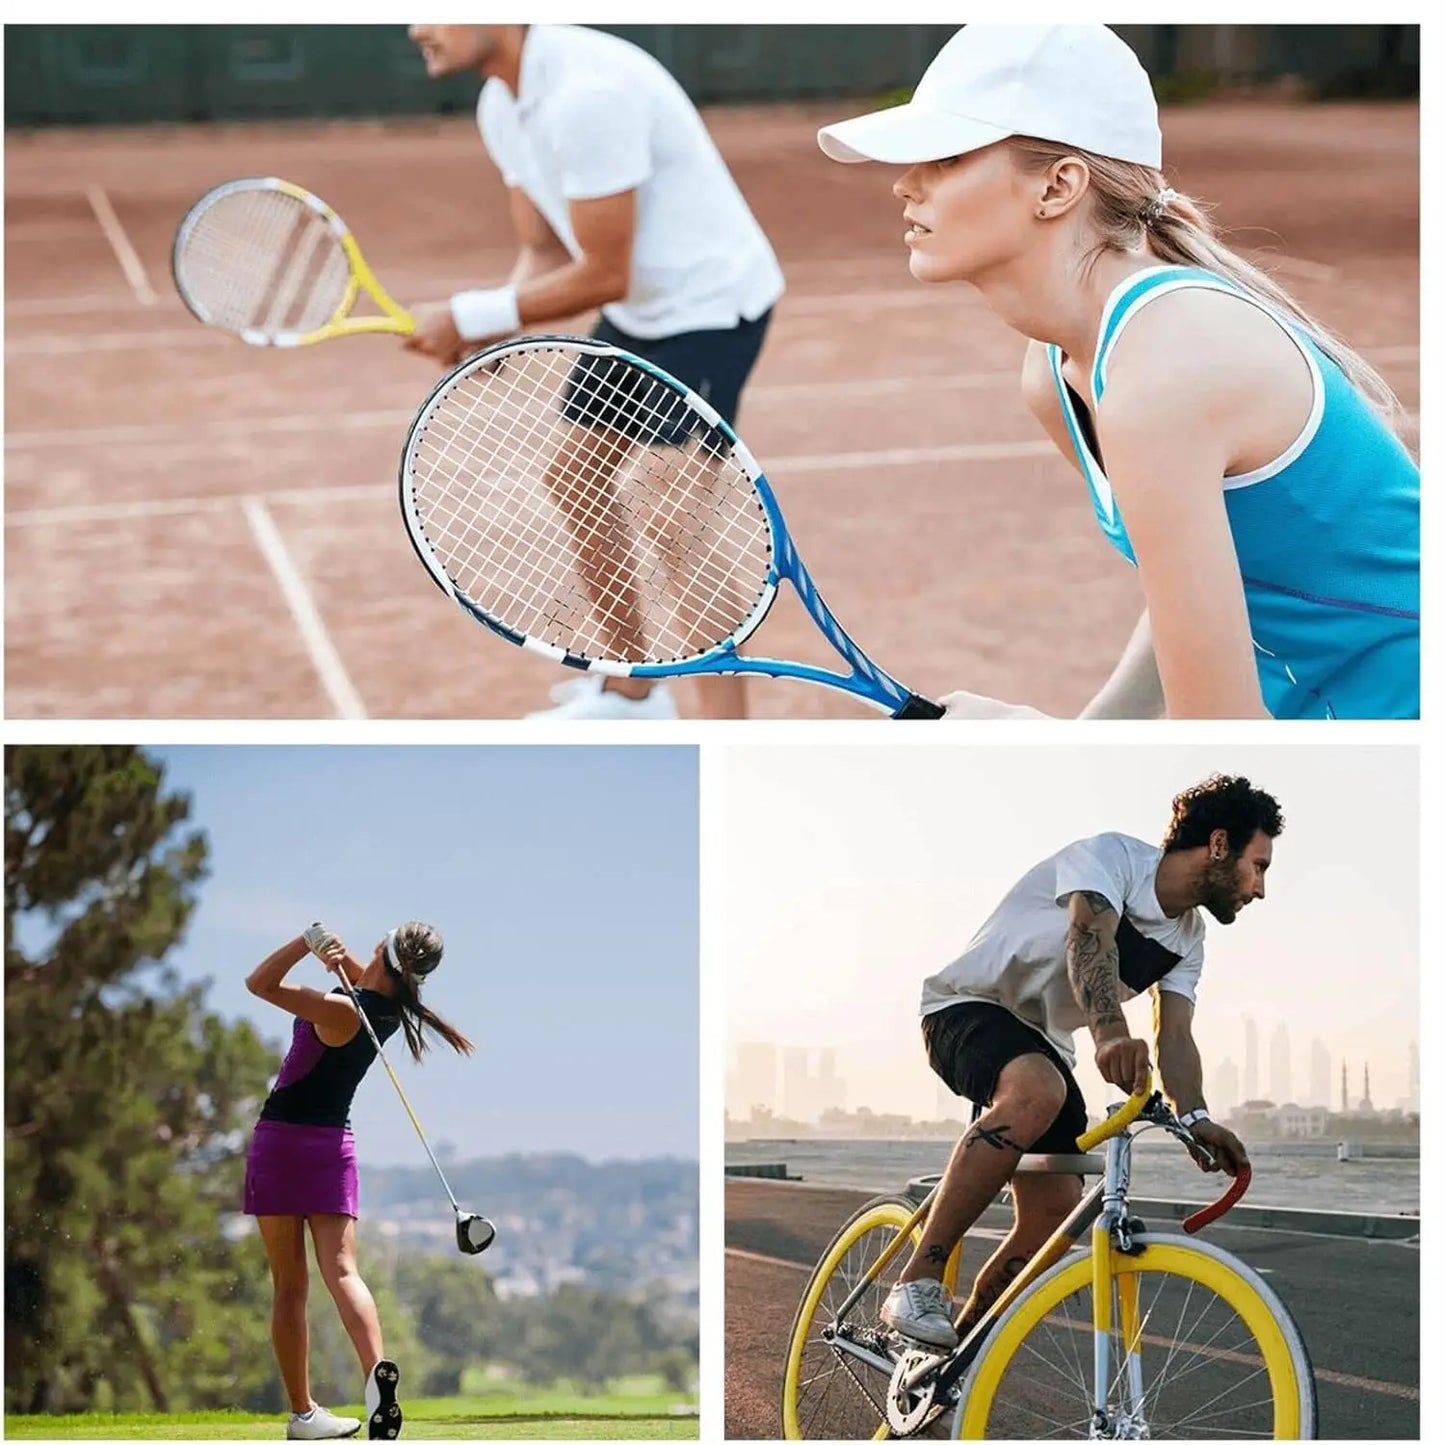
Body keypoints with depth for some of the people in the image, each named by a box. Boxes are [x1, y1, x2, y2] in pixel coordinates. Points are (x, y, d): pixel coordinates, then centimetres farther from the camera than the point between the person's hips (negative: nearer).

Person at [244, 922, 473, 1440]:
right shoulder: (393, 1007, 1)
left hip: (281, 1139, -5)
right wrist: (339, 954, -2)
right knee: (342, 1269, -7)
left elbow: (259, 983, -15)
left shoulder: (341, 1011, -19)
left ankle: (302, 1411, 4)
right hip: (333, 1143, 5)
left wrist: (309, 940, -20)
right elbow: (363, 977, 20)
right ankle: (376, 1368, -33)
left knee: (289, 1285, 3)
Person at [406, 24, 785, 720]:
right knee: (575, 485, 16)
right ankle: (632, 691, 33)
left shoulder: (587, 92, -29)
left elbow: (604, 275, -27)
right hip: (638, 312, 10)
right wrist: (490, 327, -13)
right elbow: (545, 257, 6)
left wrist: (475, 316, -21)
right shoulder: (501, 104, 2)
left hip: (713, 303, -10)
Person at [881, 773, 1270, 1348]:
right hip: (969, 1008, -8)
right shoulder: (1111, 856, -16)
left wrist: (1194, 1117, -27)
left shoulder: (1189, 940, 8)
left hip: (1045, 1043, 8)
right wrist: (1110, 1033, -56)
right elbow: (1090, 934, -36)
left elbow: (1174, 1036, -4)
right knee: (1037, 1090, -40)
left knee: (1055, 1219, -8)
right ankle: (917, 1285, -36)